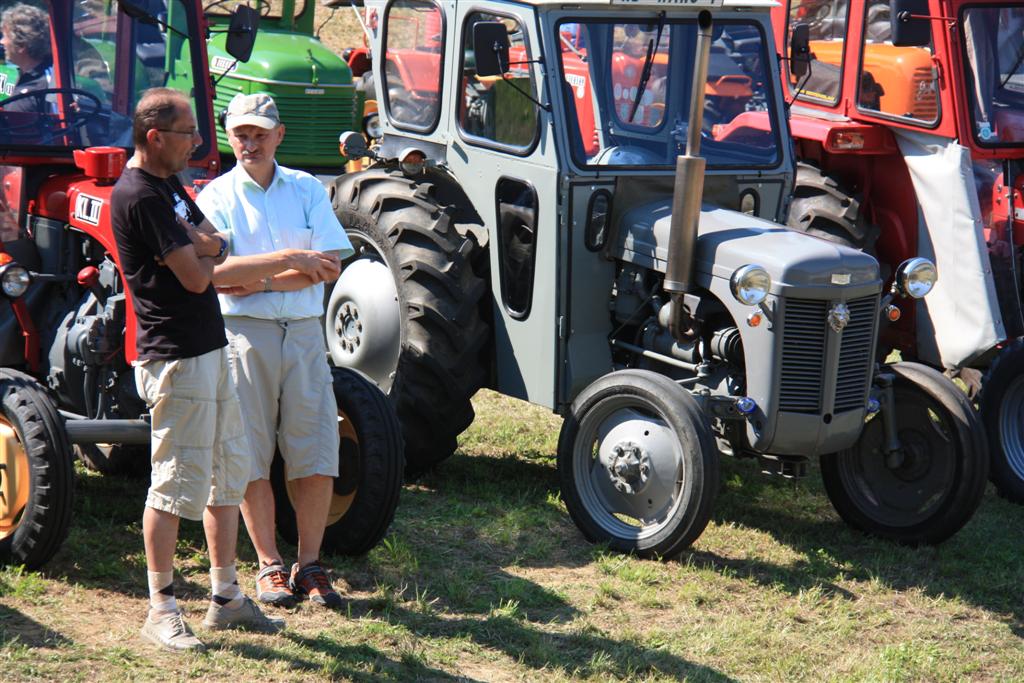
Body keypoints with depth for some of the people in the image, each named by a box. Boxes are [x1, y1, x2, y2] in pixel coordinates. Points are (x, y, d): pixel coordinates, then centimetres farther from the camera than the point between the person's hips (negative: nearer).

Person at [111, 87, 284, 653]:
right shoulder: (139, 195, -17)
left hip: (209, 350, 10)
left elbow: (215, 246, 9)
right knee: (178, 483, -6)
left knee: (230, 472, 14)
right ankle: (161, 611, 3)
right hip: (175, 357, -10)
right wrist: (202, 251, 2)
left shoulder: (169, 187, 16)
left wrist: (194, 246, -12)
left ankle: (226, 598, 23)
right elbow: (196, 276, -20)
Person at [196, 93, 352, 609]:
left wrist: (258, 281, -11)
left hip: (303, 333, 2)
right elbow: (215, 270, -13)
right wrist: (289, 260, -17)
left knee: (316, 454, 0)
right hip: (244, 334, -2)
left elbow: (330, 267, -3)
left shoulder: (307, 190, 8)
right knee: (252, 456, 2)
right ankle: (270, 566, 12)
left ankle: (309, 565, 10)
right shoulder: (216, 196, 2)